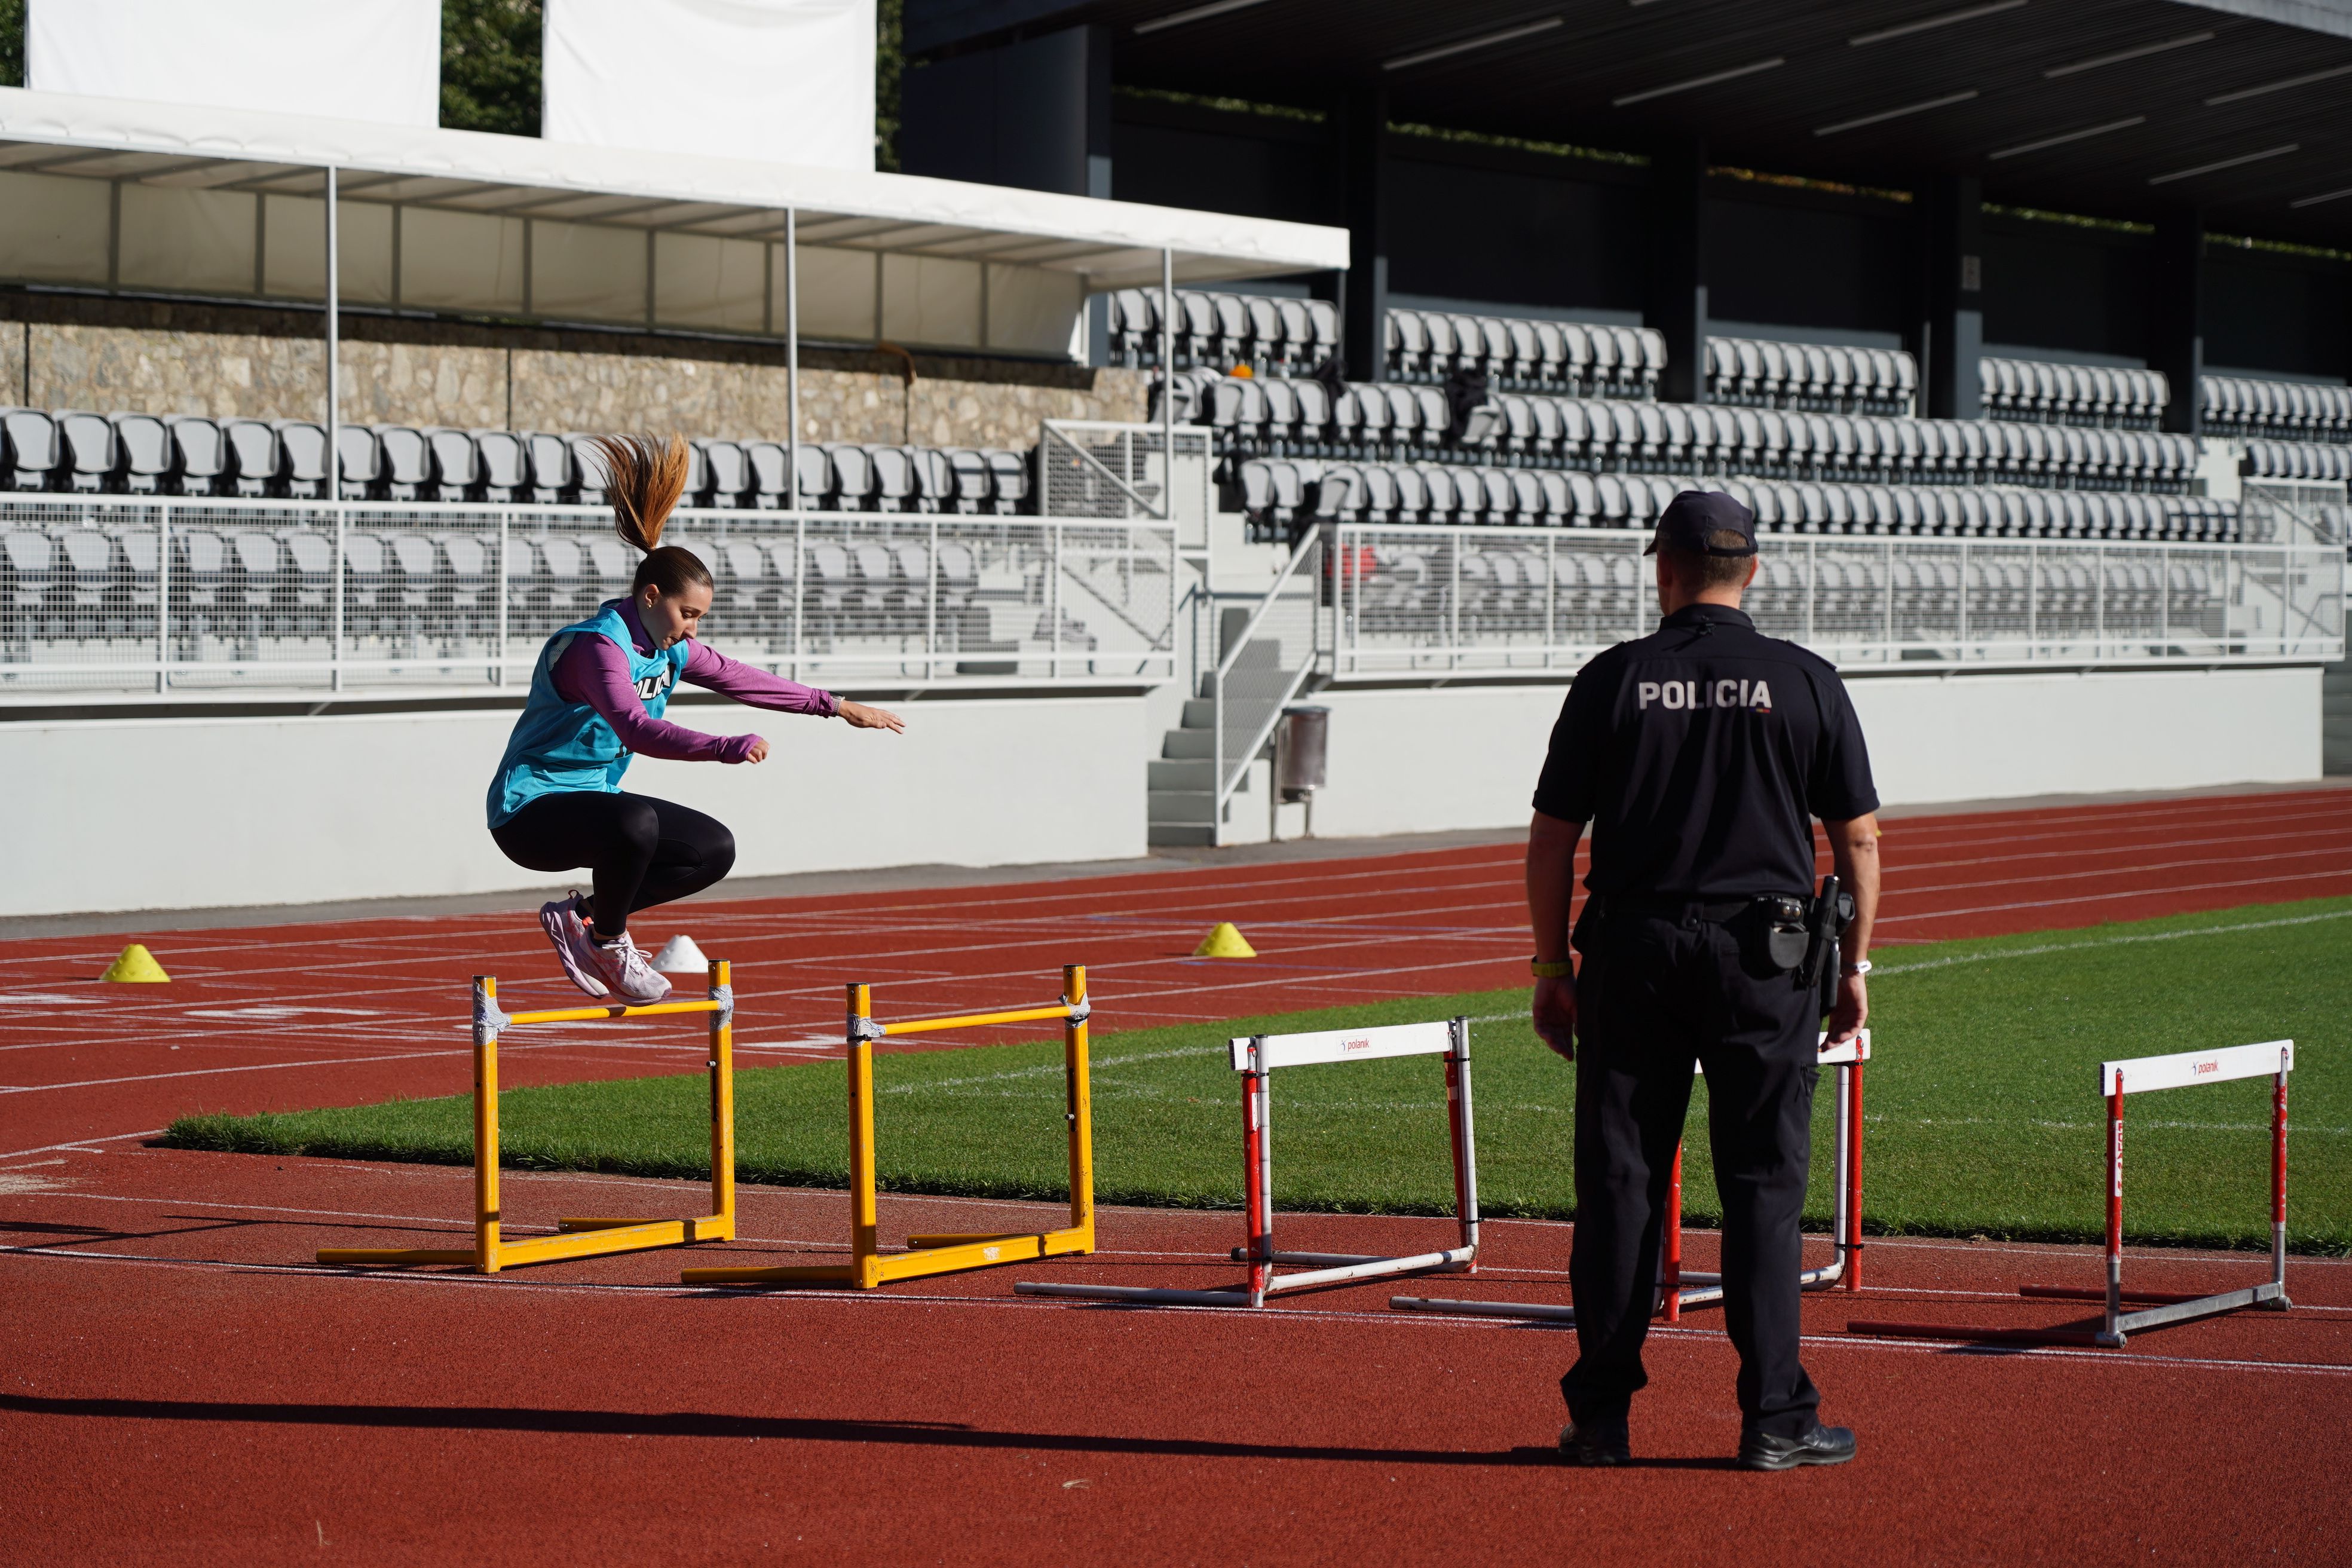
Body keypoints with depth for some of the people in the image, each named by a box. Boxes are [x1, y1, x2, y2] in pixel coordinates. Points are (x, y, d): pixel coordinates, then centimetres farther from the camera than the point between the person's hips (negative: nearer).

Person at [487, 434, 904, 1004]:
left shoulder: (669, 648, 4)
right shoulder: (599, 646, -24)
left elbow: (739, 678, 14)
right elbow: (636, 728, -39)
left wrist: (833, 706, 15)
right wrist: (729, 749, -49)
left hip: (591, 799, 10)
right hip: (529, 811, -10)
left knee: (715, 849, 7)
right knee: (635, 822, -38)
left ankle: (580, 915, 11)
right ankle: (608, 944, -12)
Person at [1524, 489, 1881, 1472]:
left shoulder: (1613, 681, 1)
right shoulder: (1806, 683, 2)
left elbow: (1551, 839, 1)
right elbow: (1858, 838, 3)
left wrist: (1553, 965, 9)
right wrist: (1854, 966, 11)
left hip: (1633, 955, 1)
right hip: (1764, 957, 0)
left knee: (1619, 1182, 5)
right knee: (1763, 1186, 3)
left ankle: (1601, 1417, 8)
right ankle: (1774, 1419, 3)